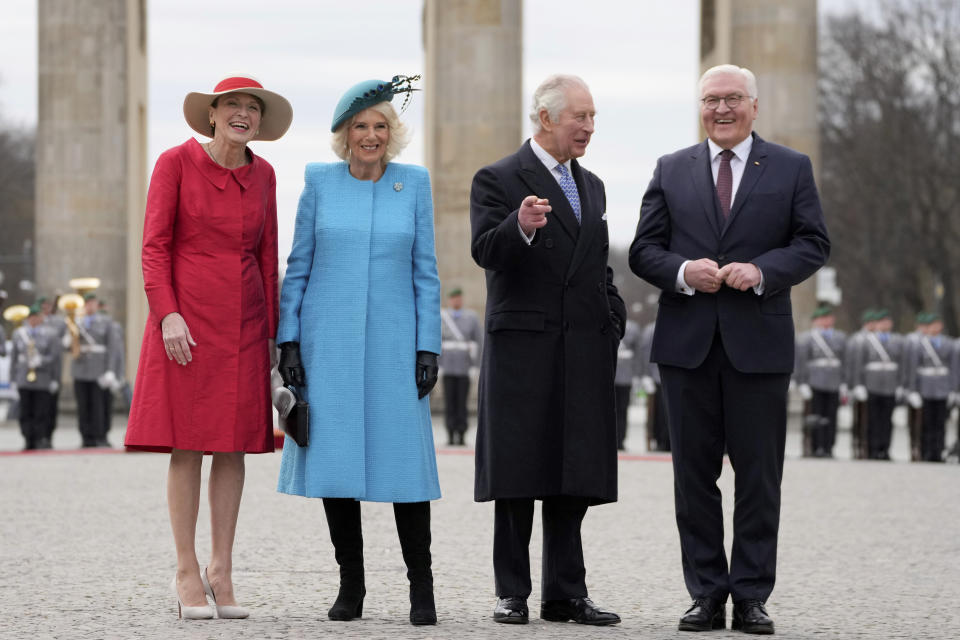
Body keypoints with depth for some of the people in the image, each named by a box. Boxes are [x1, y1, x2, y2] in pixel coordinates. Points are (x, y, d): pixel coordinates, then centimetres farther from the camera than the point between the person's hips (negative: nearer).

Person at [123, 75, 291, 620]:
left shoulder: (262, 174, 9)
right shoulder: (176, 162, -3)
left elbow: (267, 255, 13)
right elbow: (154, 246, -5)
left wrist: (271, 331, 10)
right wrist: (167, 314, -16)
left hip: (244, 320, 4)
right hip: (187, 316, -4)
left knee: (235, 443, 4)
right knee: (187, 443, -3)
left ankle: (222, 571, 11)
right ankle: (188, 574, 2)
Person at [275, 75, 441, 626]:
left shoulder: (415, 184, 5)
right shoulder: (320, 183, 5)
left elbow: (426, 273, 5)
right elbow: (298, 268, 7)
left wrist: (428, 348, -2)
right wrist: (289, 342, -1)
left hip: (392, 343, -1)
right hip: (328, 343, 1)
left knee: (405, 458, -5)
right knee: (334, 457, 1)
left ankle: (422, 588, 4)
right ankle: (351, 586, 11)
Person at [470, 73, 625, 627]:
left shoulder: (591, 186, 19)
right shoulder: (498, 181, -2)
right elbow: (485, 251, -16)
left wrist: (613, 321, 12)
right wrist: (520, 228, -35)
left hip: (585, 352, 6)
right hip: (523, 348, -6)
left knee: (575, 476, 5)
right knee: (517, 475, -2)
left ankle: (566, 593, 9)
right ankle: (512, 592, 3)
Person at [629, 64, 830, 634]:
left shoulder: (791, 169, 7)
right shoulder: (672, 170, 11)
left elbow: (814, 244, 2)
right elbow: (644, 249, 7)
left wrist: (762, 271, -14)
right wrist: (682, 271, -13)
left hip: (759, 344, -2)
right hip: (689, 344, 2)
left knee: (759, 475, 1)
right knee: (694, 475, 4)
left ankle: (752, 597, 7)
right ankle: (707, 595, 10)